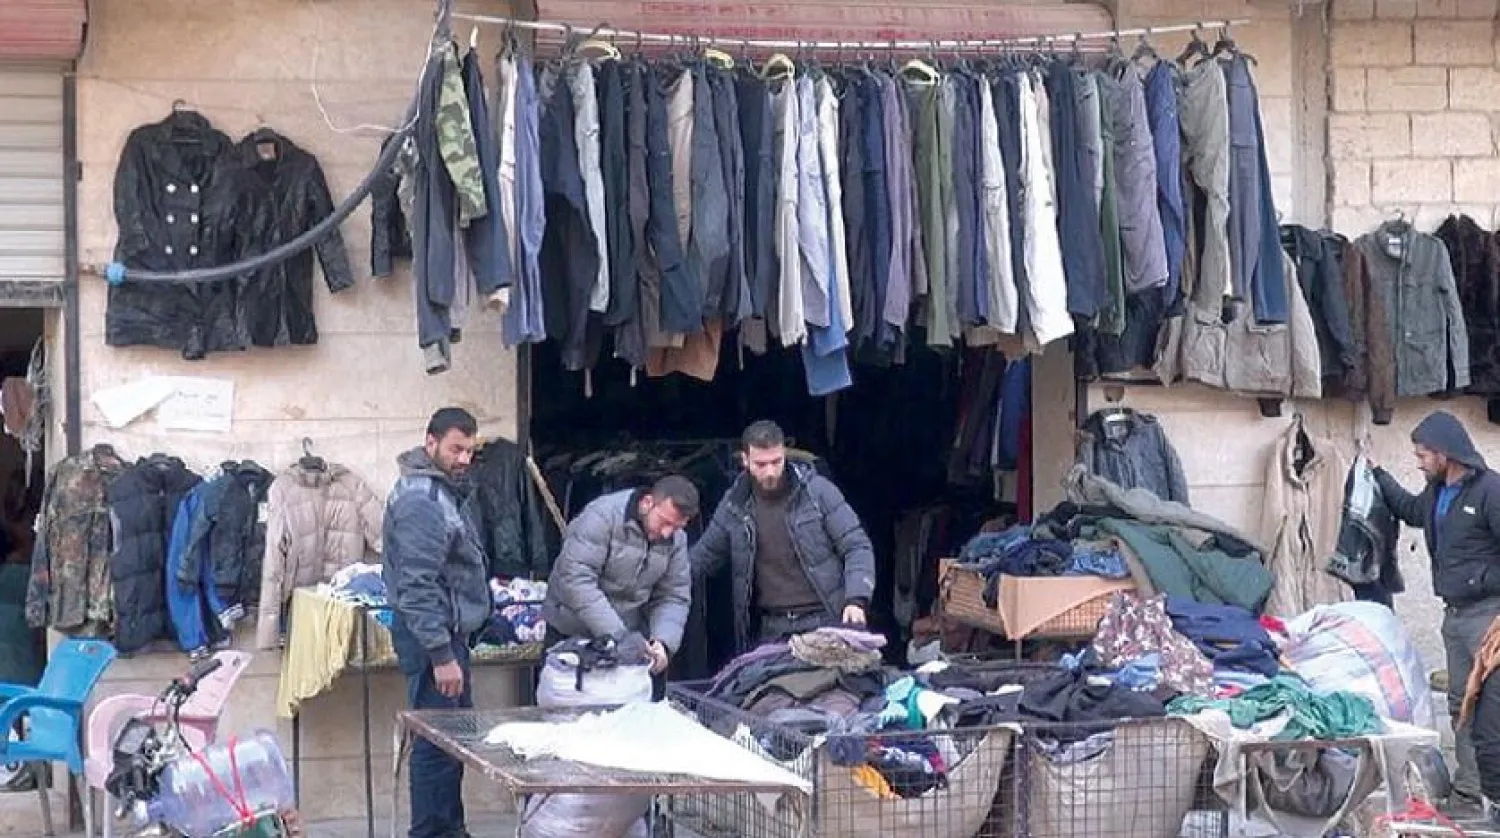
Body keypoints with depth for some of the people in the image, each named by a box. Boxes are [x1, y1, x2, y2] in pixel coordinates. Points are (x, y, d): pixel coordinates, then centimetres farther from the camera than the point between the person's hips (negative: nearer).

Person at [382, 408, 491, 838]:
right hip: (433, 636, -11)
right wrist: (441, 656, -24)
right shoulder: (420, 501, -19)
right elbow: (418, 588, -24)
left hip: (449, 632, 11)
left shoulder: (441, 490, 14)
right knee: (438, 745, -7)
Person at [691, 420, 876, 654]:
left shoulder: (817, 490, -3)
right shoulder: (734, 504, 5)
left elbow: (857, 546, -3)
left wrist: (856, 600, -16)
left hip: (826, 623, -2)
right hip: (772, 631, 2)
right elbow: (703, 556, 19)